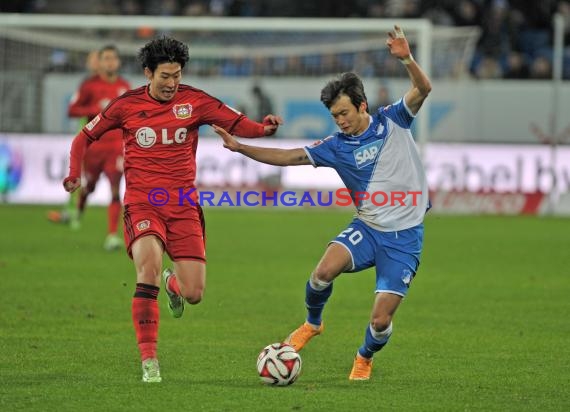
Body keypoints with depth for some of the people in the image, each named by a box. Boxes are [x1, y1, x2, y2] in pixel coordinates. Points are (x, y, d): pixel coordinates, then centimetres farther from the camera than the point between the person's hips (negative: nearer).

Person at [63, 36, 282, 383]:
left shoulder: (194, 101, 2)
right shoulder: (126, 106, 2)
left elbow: (237, 123, -6)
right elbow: (86, 137, 14)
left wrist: (263, 128, -27)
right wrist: (75, 174, -2)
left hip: (184, 205, 2)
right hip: (142, 203, -2)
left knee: (194, 295, -3)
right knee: (149, 265, -30)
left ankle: (173, 283, 39)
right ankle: (149, 361, -23)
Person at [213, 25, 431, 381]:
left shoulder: (392, 121, 0)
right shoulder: (337, 146, 3)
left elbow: (424, 89, -12)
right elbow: (289, 157, 2)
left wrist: (407, 59, -32)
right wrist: (240, 147, -7)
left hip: (405, 236, -2)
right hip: (367, 228, 2)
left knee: (380, 321, -9)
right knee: (325, 270, -28)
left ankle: (365, 358, 28)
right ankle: (312, 323, 5)